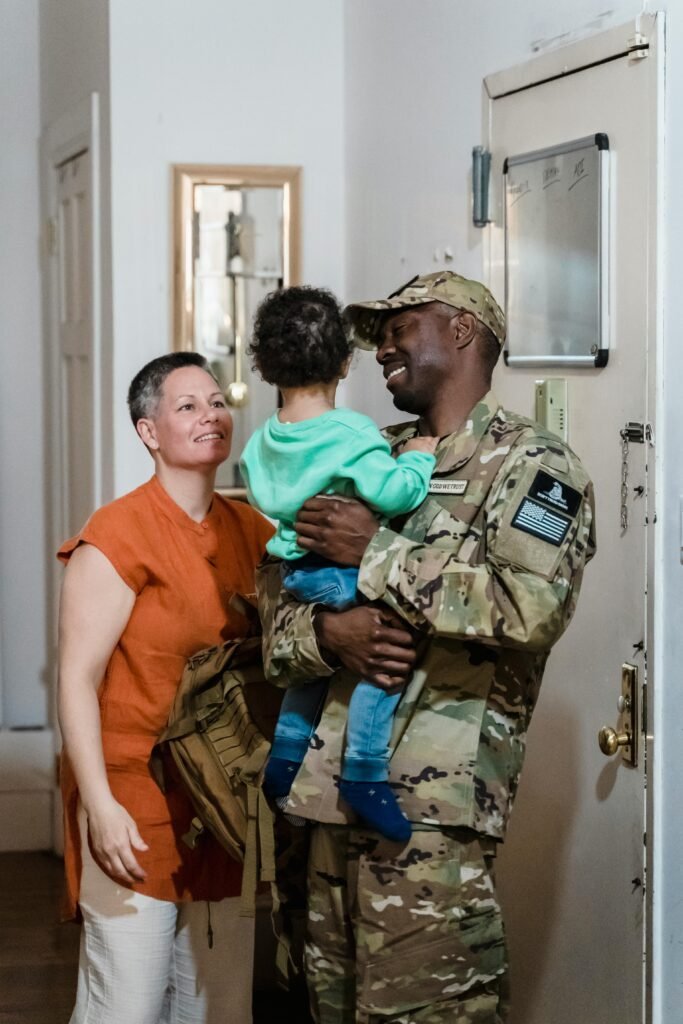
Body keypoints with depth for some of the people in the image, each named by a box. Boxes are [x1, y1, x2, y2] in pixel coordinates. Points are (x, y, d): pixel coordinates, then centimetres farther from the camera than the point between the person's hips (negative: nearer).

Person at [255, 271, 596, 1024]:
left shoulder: (530, 463, -1)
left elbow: (534, 605, -19)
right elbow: (275, 596, 15)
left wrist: (377, 555, -12)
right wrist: (325, 632, -8)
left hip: (431, 803, -7)